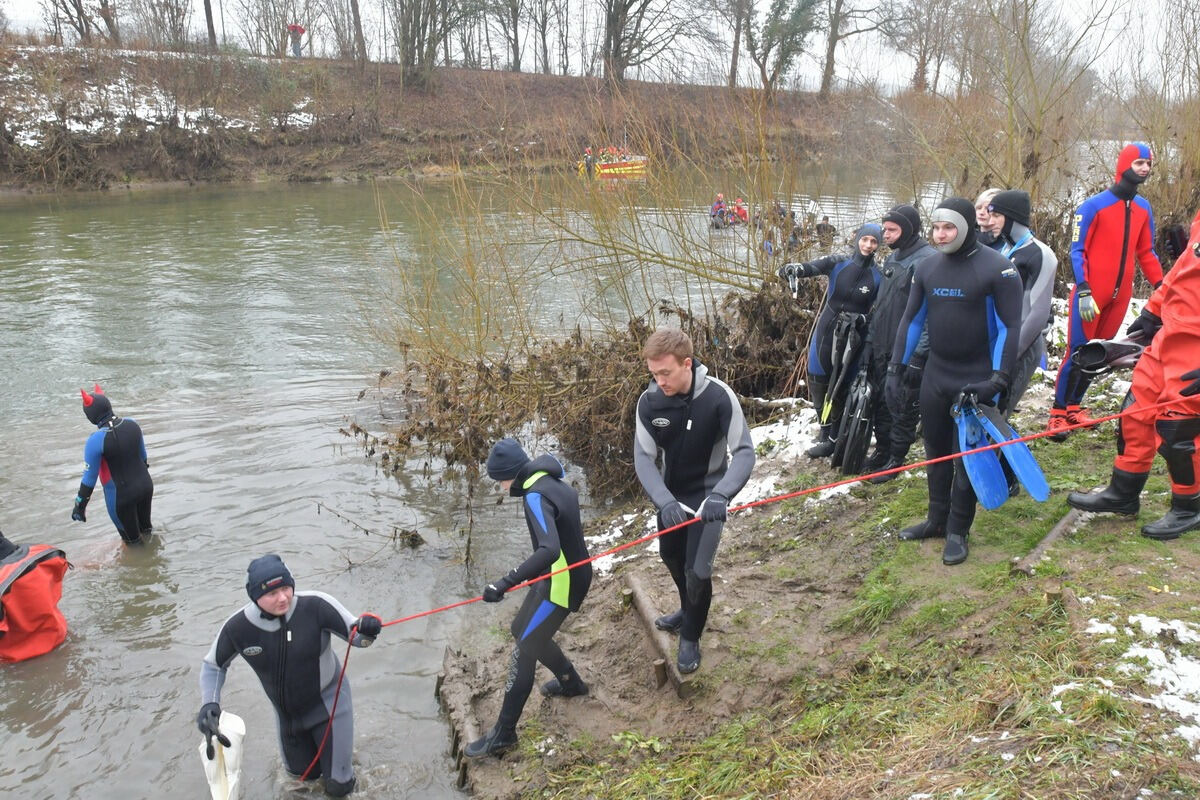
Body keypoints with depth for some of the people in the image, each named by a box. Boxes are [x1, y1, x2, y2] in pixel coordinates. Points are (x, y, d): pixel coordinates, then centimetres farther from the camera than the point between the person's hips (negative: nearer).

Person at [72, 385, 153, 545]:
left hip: (121, 495, -6)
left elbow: (89, 478, -18)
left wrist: (80, 505, -5)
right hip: (146, 485, 6)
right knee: (146, 526, 28)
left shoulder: (96, 441, -25)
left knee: (132, 539, 17)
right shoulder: (131, 424, -7)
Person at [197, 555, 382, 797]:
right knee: (304, 773, 25)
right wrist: (209, 704, -16)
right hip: (286, 711, 3)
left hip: (328, 702, -3)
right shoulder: (237, 627, -22)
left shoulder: (315, 606, -32)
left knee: (339, 786, 6)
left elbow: (355, 635, -21)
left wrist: (366, 628, -44)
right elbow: (213, 665, -1)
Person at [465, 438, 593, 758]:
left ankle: (503, 734, 7)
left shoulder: (536, 496, -25)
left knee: (524, 651, -2)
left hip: (561, 585, -10)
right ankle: (571, 683, 42)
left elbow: (550, 550, -40)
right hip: (563, 575, 10)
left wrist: (506, 582, -42)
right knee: (523, 631, 24)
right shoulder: (554, 483, 4)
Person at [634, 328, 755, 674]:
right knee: (671, 557, 22)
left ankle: (690, 637, 23)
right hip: (670, 495, 4)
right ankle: (688, 610, 52)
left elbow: (744, 451, -28)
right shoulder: (649, 401, -19)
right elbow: (644, 458, -20)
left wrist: (720, 494, -44)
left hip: (706, 495, -4)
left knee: (697, 570, -5)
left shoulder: (718, 396, -28)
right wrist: (664, 501, -37)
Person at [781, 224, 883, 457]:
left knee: (841, 386, 3)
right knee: (817, 379, 6)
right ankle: (826, 430, 25)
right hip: (826, 330, 3)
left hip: (853, 337, -2)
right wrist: (797, 268, -43)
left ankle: (832, 437, 18)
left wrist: (860, 319, -20)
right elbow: (815, 267, -22)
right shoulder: (839, 262, -3)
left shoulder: (878, 277, -7)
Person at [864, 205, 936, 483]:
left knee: (903, 408, 4)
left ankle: (896, 460, 17)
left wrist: (919, 355, -22)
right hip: (883, 350, 8)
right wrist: (871, 340, 20)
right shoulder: (893, 258, 12)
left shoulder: (928, 261, -17)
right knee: (880, 403, 17)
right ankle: (882, 451, 31)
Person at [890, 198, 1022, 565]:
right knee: (936, 451, 14)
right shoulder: (927, 266, 3)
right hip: (935, 375, 5)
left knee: (967, 455, 2)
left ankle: (958, 531, 14)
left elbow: (1010, 326, -13)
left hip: (976, 380, -5)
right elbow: (912, 318, 10)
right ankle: (937, 519, 28)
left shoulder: (996, 268, -13)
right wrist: (896, 367, 7)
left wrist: (999, 379, -19)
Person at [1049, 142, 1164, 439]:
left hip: (1120, 296, 6)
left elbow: (1146, 252, 16)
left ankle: (1074, 407, 22)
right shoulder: (1094, 206, -8)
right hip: (1091, 295, -6)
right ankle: (1058, 413, 4)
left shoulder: (1143, 208, 10)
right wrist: (1083, 291, -18)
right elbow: (1077, 251, -9)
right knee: (1079, 352, -5)